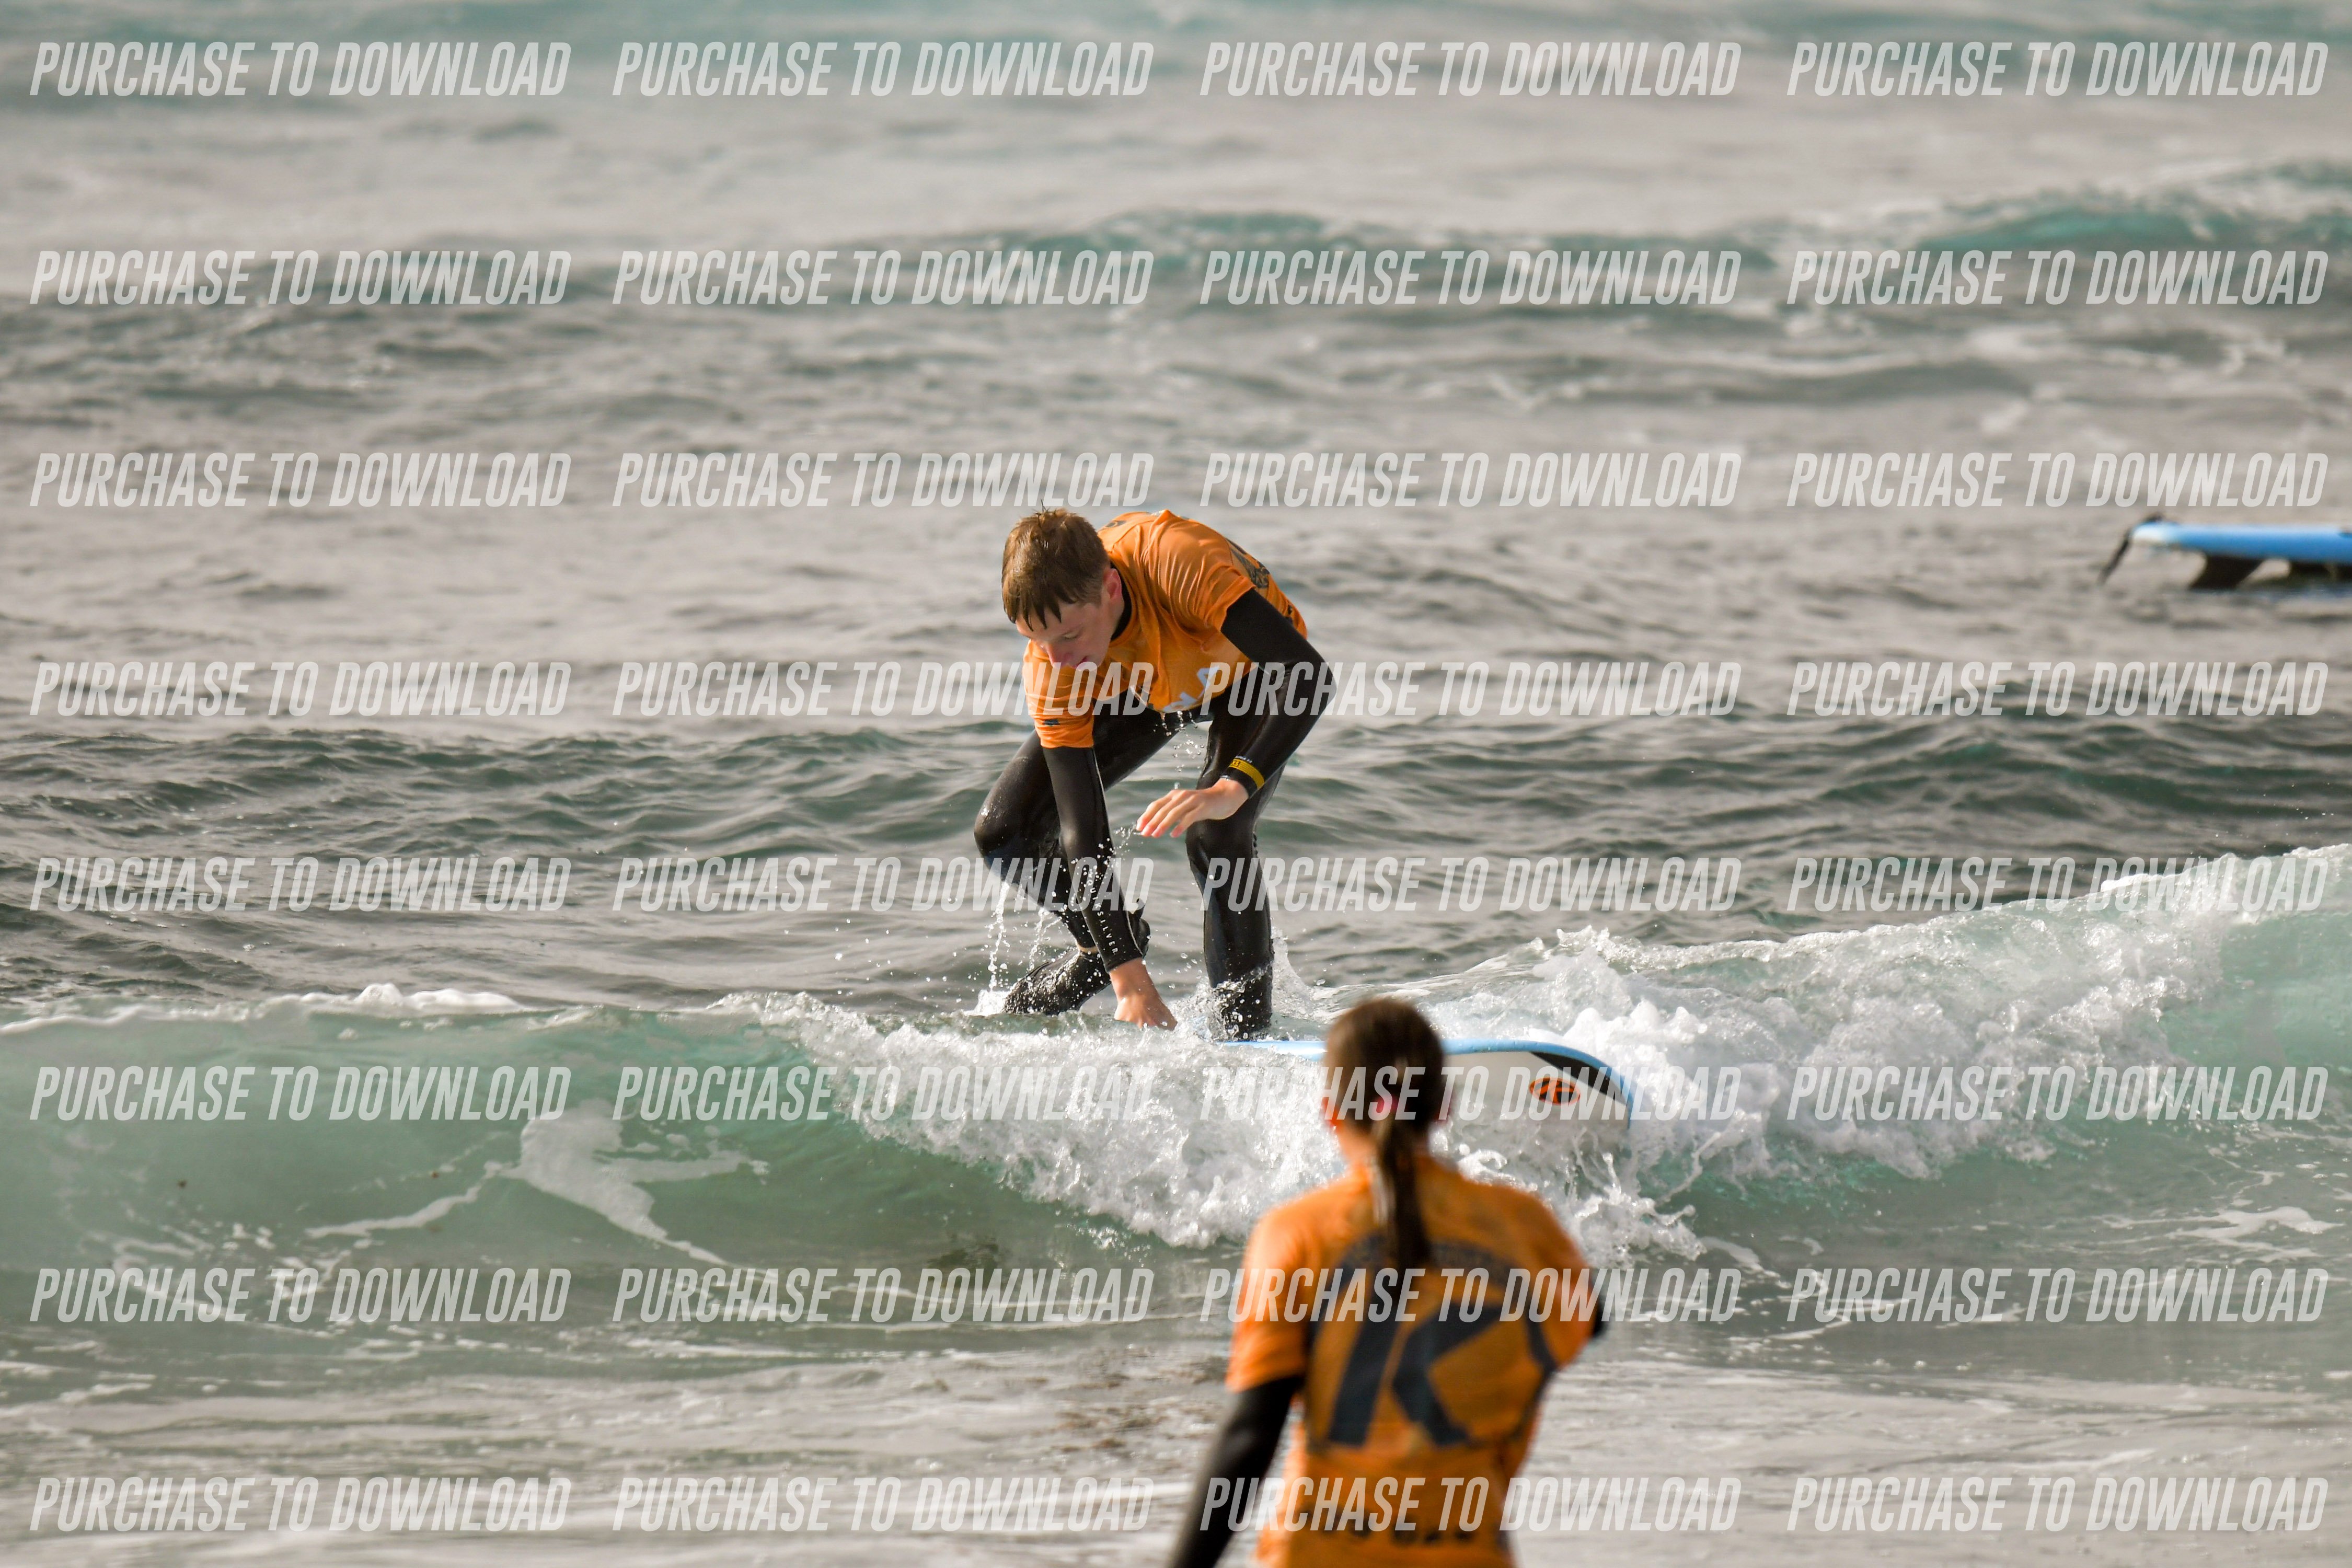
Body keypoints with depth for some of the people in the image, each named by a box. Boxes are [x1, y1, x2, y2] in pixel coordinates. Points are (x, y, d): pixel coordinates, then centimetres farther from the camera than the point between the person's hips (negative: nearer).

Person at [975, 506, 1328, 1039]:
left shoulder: (1178, 561, -45)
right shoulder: (1050, 668, -32)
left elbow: (1310, 676, -46)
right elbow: (1083, 832, -30)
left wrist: (1231, 788, -58)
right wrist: (1131, 983, -36)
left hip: (1251, 669, -4)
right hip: (1142, 689, 4)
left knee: (1214, 834, -30)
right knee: (1003, 834, -5)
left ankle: (1244, 1016, -12)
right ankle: (1105, 947, 24)